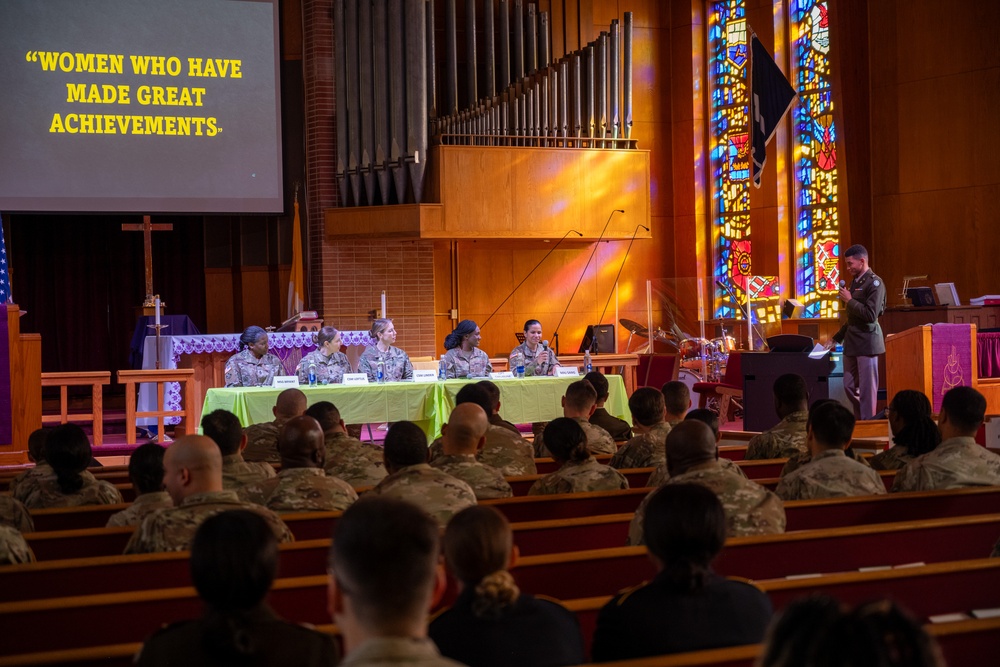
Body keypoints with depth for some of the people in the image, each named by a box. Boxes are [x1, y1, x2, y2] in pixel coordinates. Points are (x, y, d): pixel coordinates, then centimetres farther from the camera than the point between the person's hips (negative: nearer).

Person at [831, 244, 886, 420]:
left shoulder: (874, 283, -11)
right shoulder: (855, 281, 14)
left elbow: (870, 315, -21)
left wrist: (850, 301, -14)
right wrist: (837, 338, 21)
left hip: (866, 341, -8)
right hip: (852, 342, 8)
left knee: (867, 389, -3)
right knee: (849, 386, 11)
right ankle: (859, 419, 23)